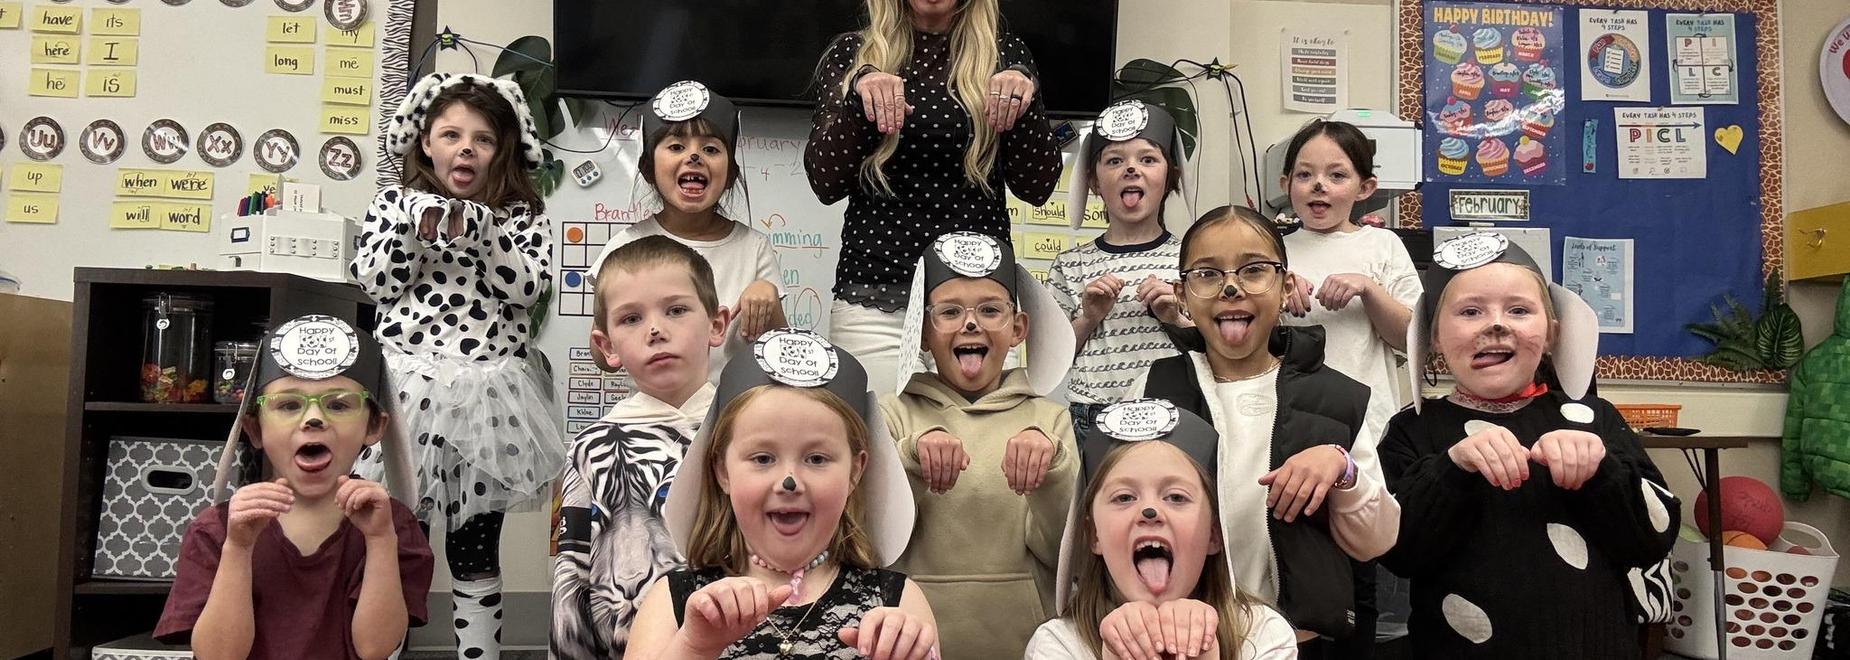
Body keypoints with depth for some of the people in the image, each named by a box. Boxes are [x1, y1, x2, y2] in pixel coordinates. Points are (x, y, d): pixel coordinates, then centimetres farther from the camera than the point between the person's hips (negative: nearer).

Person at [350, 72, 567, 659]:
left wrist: (476, 229, -15)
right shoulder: (396, 202, 9)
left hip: (486, 389, -1)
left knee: (475, 543, 8)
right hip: (407, 384, 1)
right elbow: (371, 281, -1)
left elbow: (528, 288, -8)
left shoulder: (521, 214, 6)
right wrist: (417, 224, -11)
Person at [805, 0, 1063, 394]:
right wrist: (857, 97, -15)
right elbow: (826, 184, -2)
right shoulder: (850, 54, 9)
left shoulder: (1005, 55, 10)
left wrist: (1024, 101, -13)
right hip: (873, 301, 0)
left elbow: (1037, 188, 2)